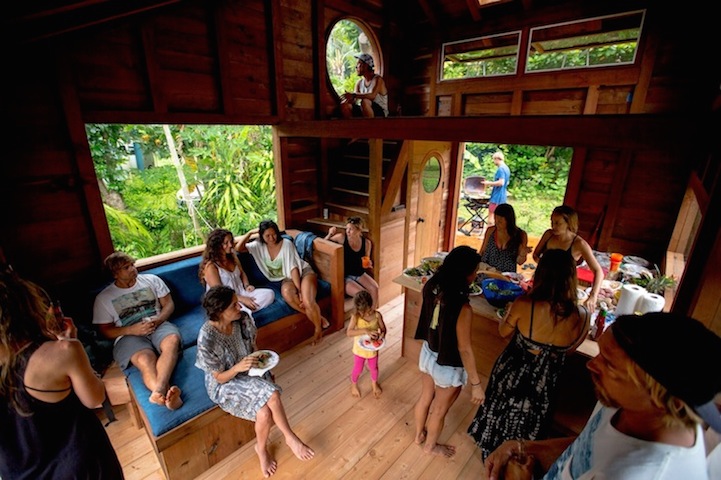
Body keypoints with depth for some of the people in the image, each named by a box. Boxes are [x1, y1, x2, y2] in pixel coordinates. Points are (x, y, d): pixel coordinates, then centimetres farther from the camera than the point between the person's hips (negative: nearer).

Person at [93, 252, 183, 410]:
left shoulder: (151, 280, 12)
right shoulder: (104, 298, 9)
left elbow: (168, 304, 11)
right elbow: (105, 331, 7)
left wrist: (157, 321, -10)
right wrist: (132, 329, -12)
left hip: (158, 325, 2)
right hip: (129, 336, -1)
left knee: (172, 340, -36)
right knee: (145, 361, -36)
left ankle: (159, 391, -53)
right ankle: (168, 395, -57)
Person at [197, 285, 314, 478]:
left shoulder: (243, 319, -14)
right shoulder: (207, 338, -28)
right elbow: (220, 378, -18)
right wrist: (238, 367, -35)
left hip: (250, 373, 4)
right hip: (225, 385, -4)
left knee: (266, 412, -20)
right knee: (270, 401, -24)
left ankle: (262, 448, 10)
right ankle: (290, 438, 4)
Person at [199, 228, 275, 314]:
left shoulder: (233, 257, 9)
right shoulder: (210, 266, -15)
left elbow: (242, 273, 23)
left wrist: (247, 285, 2)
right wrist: (243, 300, -21)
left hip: (242, 293, 8)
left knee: (269, 293, -13)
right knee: (244, 311, -41)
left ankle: (245, 311, -22)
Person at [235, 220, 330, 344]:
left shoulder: (286, 244, -13)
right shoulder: (259, 246, -1)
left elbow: (293, 268, -17)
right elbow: (238, 248, -8)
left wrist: (299, 289, -23)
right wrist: (250, 233, -11)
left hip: (304, 271, -3)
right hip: (286, 278, 3)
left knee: (308, 301, -31)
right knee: (287, 293, -36)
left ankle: (319, 329, -2)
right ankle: (318, 318, -19)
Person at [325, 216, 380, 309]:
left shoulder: (366, 243, -3)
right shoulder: (342, 237, -11)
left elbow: (366, 262, 11)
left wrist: (368, 264, -12)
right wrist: (330, 234, -15)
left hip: (360, 274, 4)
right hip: (345, 277, -4)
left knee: (375, 289, -22)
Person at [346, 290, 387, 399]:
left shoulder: (377, 315, -19)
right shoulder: (355, 317, -26)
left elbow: (383, 328, -7)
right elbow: (349, 332, -36)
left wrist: (382, 334, -30)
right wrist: (365, 331, -45)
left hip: (373, 349, 2)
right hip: (360, 349, -2)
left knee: (374, 368, 25)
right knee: (358, 369, 19)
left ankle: (374, 383, 56)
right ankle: (353, 384, 51)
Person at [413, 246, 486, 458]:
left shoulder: (431, 286, -15)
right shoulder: (463, 309, -35)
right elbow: (464, 349, -24)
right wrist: (476, 383, -12)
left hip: (428, 354, 6)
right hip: (448, 366, -6)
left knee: (425, 397, 31)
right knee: (439, 410, 23)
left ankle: (419, 434, 57)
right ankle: (431, 445, 50)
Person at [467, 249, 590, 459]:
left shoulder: (524, 304, -30)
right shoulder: (581, 316, -22)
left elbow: (503, 332, -10)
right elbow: (569, 349, -3)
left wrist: (510, 311, 8)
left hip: (512, 377, -1)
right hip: (543, 385, 2)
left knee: (501, 416, 27)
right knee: (527, 428, 28)